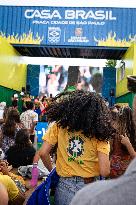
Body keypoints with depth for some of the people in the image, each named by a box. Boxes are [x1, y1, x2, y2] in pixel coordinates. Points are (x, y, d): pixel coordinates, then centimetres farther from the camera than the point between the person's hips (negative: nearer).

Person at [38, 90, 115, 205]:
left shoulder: (59, 125, -4)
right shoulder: (99, 132, -9)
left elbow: (43, 153, -6)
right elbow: (104, 172, -15)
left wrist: (52, 171, 12)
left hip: (64, 186, 1)